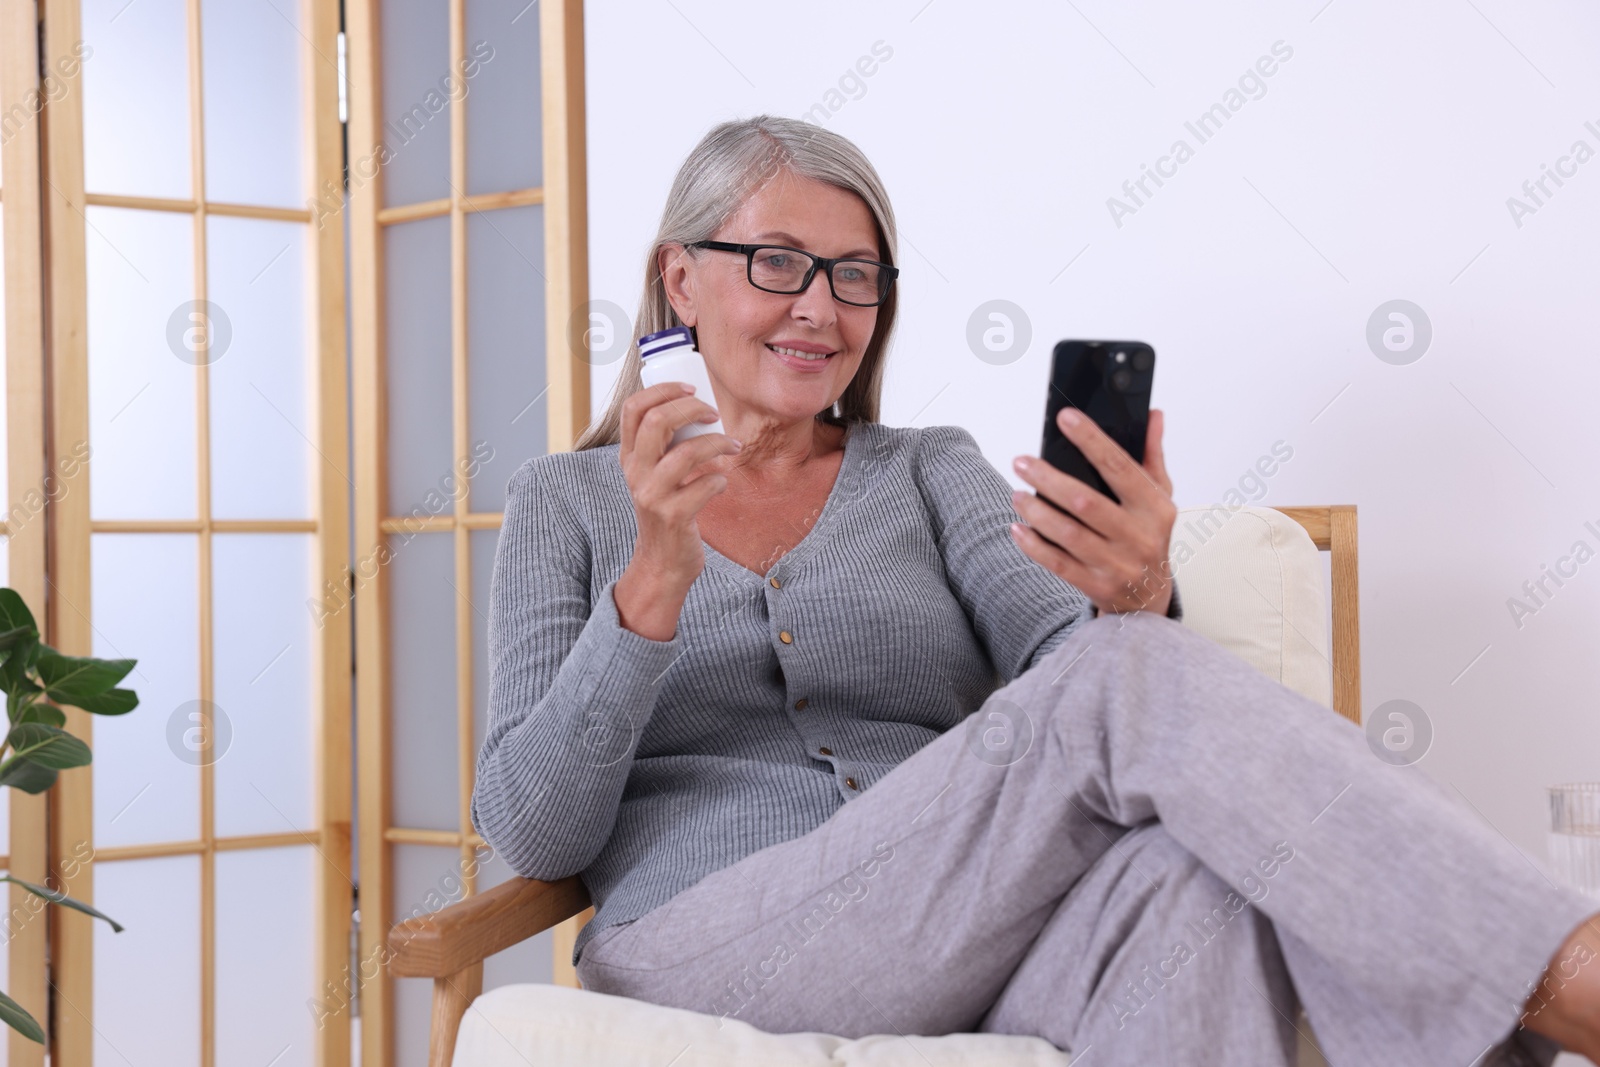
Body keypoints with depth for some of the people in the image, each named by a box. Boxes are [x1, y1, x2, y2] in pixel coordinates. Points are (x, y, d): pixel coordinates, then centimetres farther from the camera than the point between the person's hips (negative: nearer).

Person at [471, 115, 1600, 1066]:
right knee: (1135, 684, -29)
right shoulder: (568, 501, 14)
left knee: (1185, 871, -38)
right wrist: (654, 585, -15)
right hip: (703, 957, -2)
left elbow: (1055, 664, -1)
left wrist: (1131, 603, -27)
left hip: (974, 944, 3)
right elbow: (536, 834, 1)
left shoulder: (929, 470, 19)